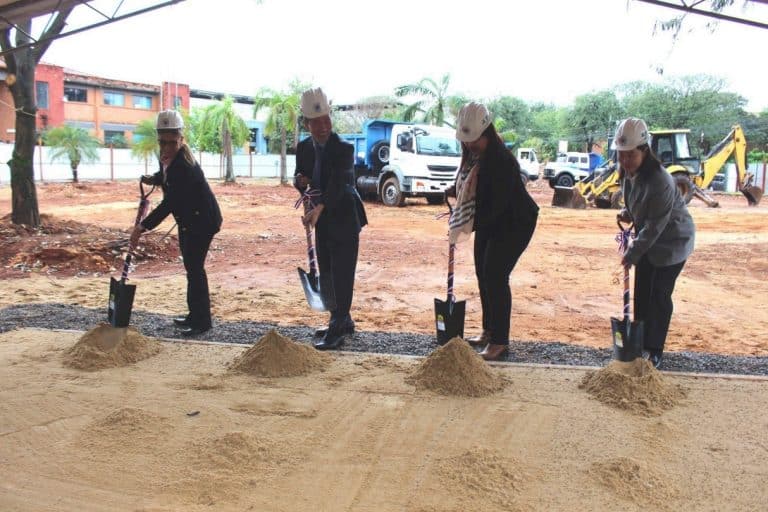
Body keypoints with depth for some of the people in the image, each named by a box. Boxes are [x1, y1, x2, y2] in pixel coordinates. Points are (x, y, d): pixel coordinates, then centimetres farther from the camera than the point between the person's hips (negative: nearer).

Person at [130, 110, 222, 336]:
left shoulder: (184, 166, -28)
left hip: (203, 219, -10)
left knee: (194, 267, -8)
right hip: (188, 219, 10)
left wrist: (143, 226, -33)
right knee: (191, 266, 15)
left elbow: (169, 203, -31)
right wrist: (153, 179, 0)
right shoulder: (167, 157, -1)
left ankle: (202, 320, 1)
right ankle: (195, 314, 27)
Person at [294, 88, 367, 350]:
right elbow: (300, 177, 15)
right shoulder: (304, 148, 3)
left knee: (341, 276, -7)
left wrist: (319, 208, -46)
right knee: (327, 275, 15)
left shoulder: (344, 148, -17)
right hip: (322, 220, 7)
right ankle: (343, 322, 30)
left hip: (344, 219, -7)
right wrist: (299, 181, -11)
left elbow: (338, 183, -30)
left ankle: (337, 330, -1)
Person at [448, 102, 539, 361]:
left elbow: (499, 204, -29)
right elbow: (470, 186, 14)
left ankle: (500, 342, -4)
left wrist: (473, 224, -31)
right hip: (488, 222, 9)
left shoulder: (501, 160, -27)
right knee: (483, 274, 12)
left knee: (495, 276, -13)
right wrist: (455, 190, -5)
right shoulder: (473, 155, 0)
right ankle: (489, 330, 26)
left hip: (514, 223, -9)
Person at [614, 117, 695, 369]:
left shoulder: (660, 181, -32)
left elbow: (655, 226, -27)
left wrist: (632, 254, -23)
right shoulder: (628, 173, -7)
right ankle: (640, 343, 24)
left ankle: (654, 351, 9)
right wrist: (627, 214, -5)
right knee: (641, 293, 11)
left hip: (672, 242, -8)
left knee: (660, 296, -3)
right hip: (647, 238, 8)